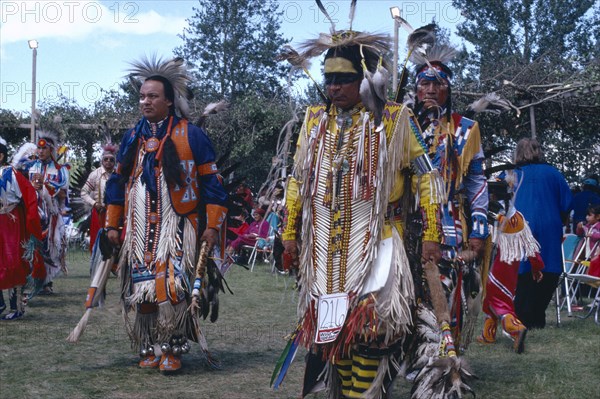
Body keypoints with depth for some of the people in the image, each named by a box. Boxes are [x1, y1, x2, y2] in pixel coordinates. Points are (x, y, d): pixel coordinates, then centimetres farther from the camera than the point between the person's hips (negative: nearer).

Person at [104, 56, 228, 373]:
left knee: (173, 288, -11)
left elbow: (211, 181, -1)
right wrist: (113, 225, 14)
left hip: (177, 225, -4)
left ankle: (172, 350, 1)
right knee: (142, 288, 3)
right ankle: (150, 348, 15)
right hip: (139, 227, 4)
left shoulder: (191, 136, -1)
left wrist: (212, 226, -6)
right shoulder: (133, 138, 12)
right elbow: (118, 182, 18)